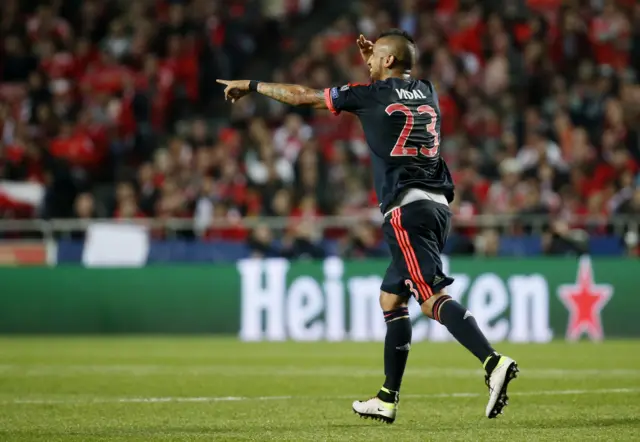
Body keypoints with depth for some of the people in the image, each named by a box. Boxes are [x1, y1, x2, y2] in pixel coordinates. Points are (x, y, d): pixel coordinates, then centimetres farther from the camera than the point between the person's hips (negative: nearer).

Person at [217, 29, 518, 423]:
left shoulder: (372, 95, -1)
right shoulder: (428, 92, 17)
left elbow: (302, 96, 8)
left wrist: (251, 86, 20)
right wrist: (374, 60, 34)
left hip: (407, 209, -8)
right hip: (437, 204, 8)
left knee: (433, 298, -18)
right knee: (391, 298, 15)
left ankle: (495, 363, -36)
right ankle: (387, 400, 16)